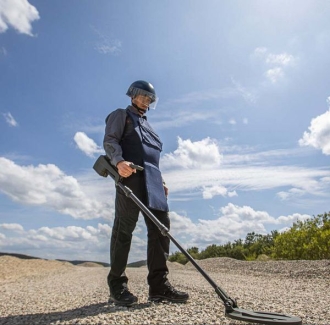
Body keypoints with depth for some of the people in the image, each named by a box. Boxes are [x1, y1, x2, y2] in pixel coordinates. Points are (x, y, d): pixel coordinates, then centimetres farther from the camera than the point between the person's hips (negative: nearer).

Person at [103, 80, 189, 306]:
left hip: (152, 178, 8)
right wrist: (119, 161, -23)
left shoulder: (147, 125, 35)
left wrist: (160, 181, 19)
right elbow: (110, 140, -3)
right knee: (124, 228, -8)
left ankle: (159, 285, -1)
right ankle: (117, 285, 1)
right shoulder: (121, 115, 14)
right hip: (130, 174, -7)